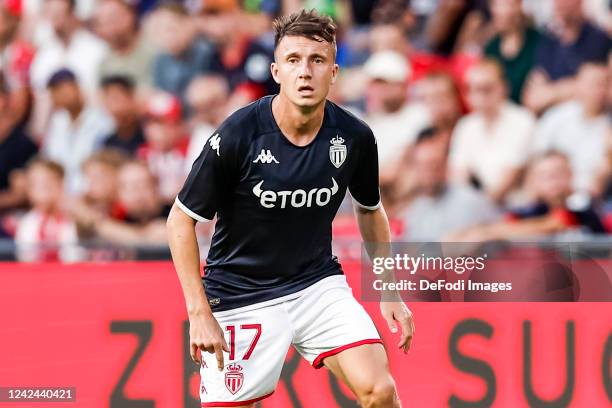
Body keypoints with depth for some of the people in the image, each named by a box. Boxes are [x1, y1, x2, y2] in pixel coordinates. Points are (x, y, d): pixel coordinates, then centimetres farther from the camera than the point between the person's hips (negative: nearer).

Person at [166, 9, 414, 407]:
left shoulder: (355, 138, -8)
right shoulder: (236, 136, -19)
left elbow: (370, 210, 13)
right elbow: (182, 219, -10)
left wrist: (389, 292, 9)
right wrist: (199, 313, -15)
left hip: (319, 284, 3)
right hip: (241, 296, -3)